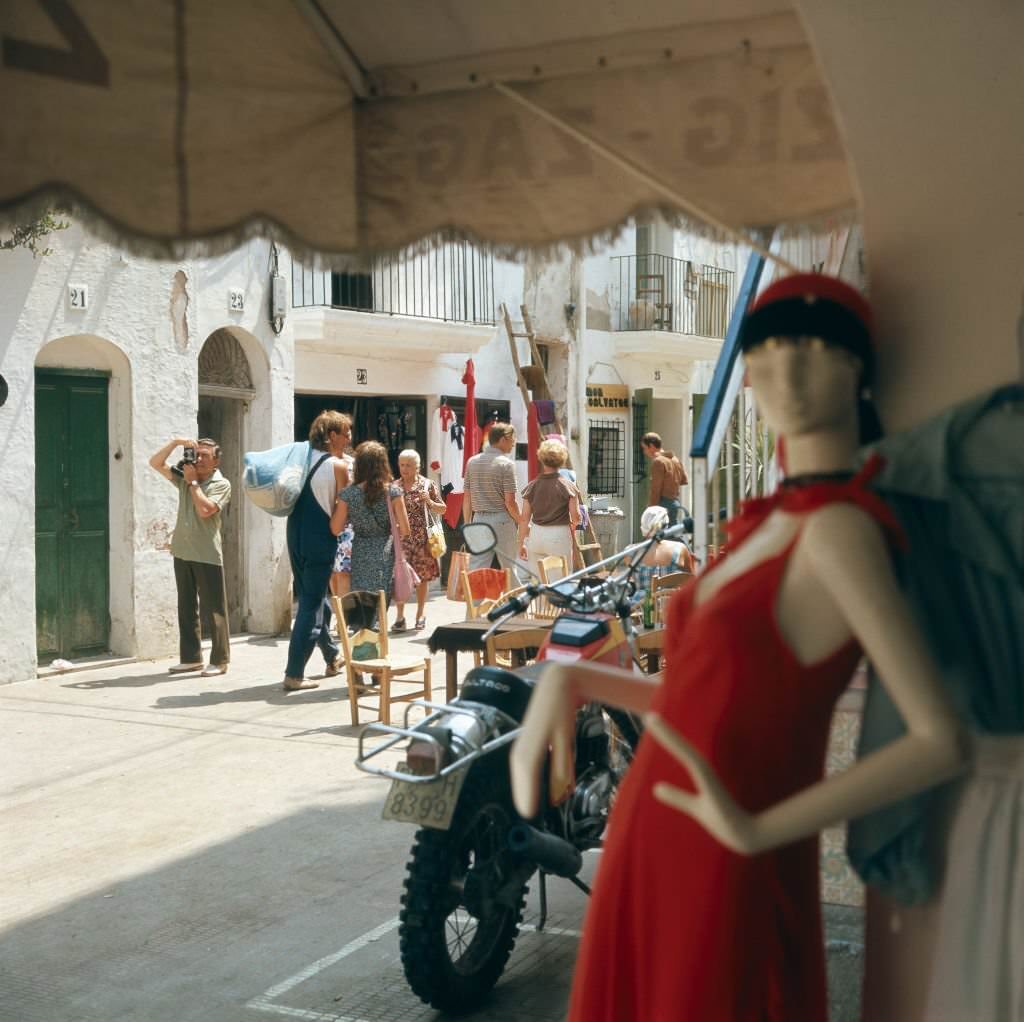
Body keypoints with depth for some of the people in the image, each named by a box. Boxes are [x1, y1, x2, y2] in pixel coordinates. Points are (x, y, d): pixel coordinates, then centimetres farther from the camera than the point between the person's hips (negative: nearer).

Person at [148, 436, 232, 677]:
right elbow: (155, 463, 6)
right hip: (182, 552, 6)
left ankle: (219, 660, 3)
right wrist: (175, 442, -4)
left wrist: (193, 482, -9)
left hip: (207, 556, -6)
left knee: (212, 610, -3)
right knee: (186, 608, 11)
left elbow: (204, 510, -20)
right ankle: (190, 657, 19)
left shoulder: (221, 485, -5)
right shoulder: (184, 477, 11)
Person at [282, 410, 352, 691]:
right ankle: (294, 674, -5)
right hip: (321, 540, -7)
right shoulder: (338, 466, -9)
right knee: (311, 604, -2)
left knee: (312, 597, 21)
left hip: (296, 536, 7)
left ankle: (332, 656, 38)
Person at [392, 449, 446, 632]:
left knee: (422, 577, 5)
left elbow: (442, 510, 5)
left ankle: (420, 615, 17)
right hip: (399, 538, 1)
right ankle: (399, 616, 1)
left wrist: (429, 501, -12)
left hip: (421, 538, -1)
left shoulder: (427, 485, 3)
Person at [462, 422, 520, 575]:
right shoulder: (506, 464, -10)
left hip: (479, 520, 5)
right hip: (502, 520, -5)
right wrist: (520, 522, 1)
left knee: (475, 569, 1)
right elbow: (509, 501, -13)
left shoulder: (472, 462, 7)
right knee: (509, 569, 9)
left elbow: (467, 499, 8)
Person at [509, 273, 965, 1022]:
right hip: (654, 860, 8)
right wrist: (570, 681, 2)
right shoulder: (773, 521, 8)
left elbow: (943, 743, -23)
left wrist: (760, 830, -22)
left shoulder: (839, 526, -18)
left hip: (726, 880, -8)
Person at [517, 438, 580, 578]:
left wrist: (521, 543, 11)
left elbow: (524, 518, 3)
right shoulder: (567, 486, -7)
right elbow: (576, 517, -8)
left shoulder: (532, 486, 1)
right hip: (559, 535, -3)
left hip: (536, 535, 3)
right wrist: (573, 526, 15)